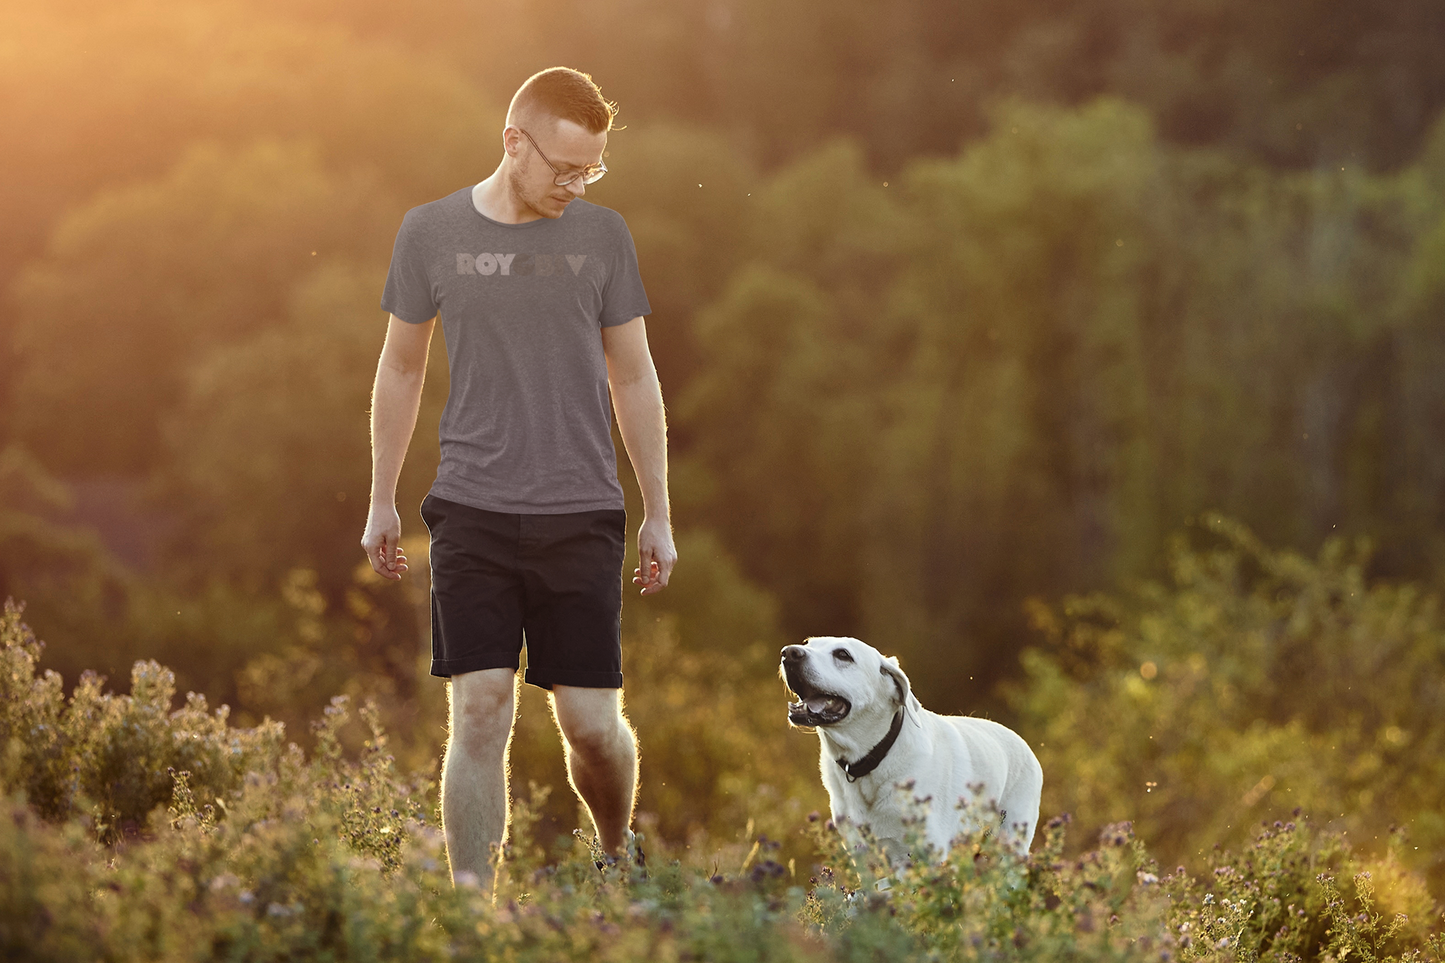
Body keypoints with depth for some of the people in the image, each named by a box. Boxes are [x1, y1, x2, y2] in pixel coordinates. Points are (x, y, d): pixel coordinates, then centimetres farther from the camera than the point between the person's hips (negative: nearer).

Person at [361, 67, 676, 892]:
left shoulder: (602, 236, 4)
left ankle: (619, 852, 30)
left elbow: (634, 379, 10)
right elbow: (401, 369, 12)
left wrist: (660, 514, 9)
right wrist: (382, 502, 14)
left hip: (581, 516, 1)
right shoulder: (432, 233, 2)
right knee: (480, 715, -8)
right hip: (473, 513, -1)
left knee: (592, 723, 2)